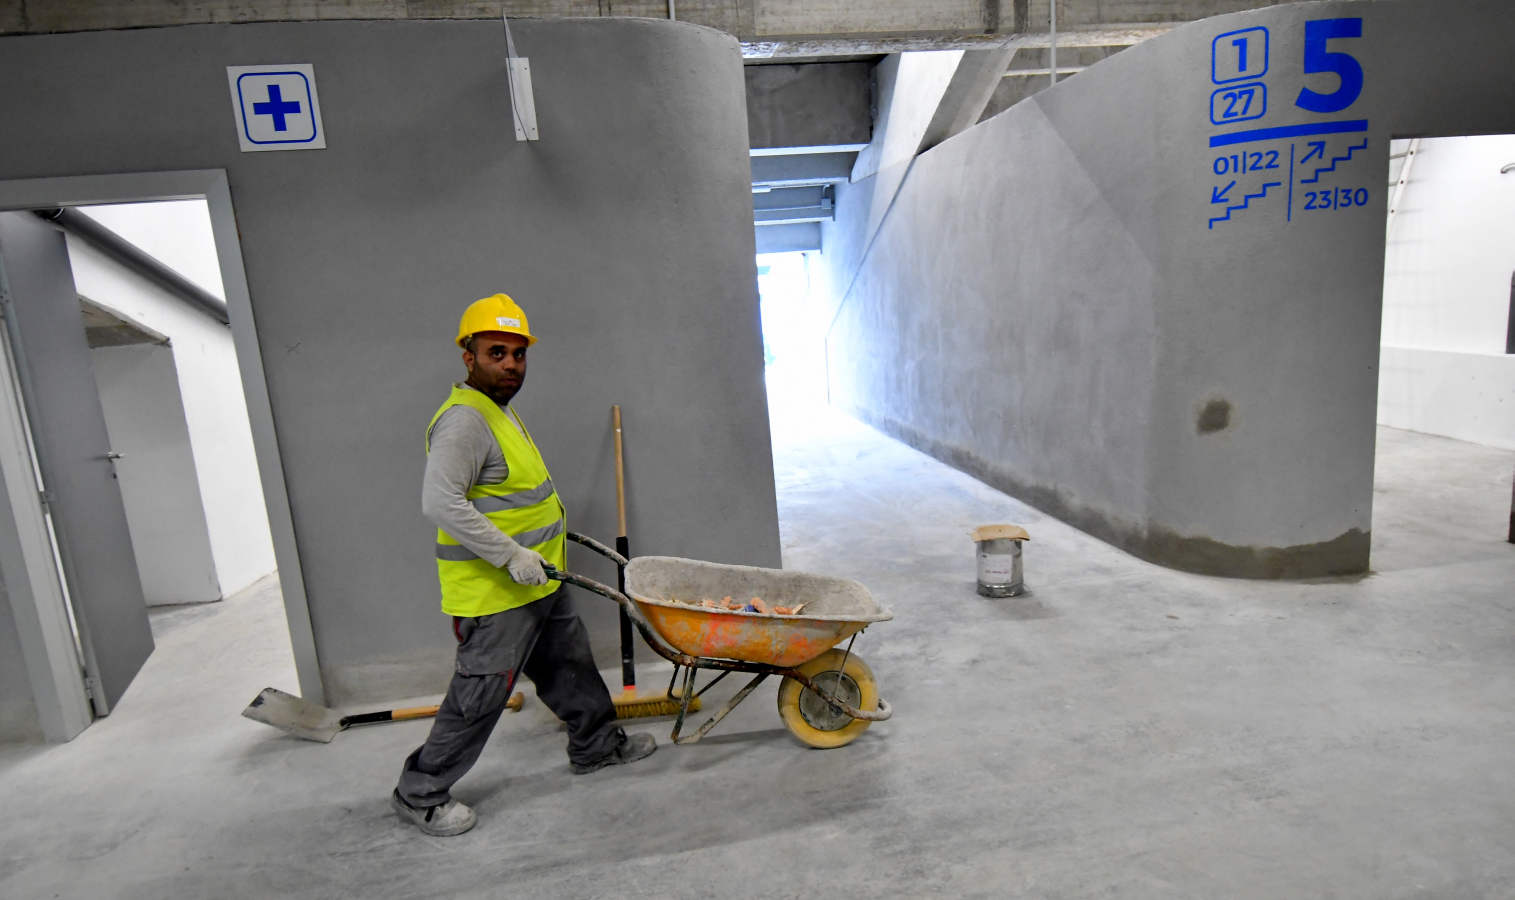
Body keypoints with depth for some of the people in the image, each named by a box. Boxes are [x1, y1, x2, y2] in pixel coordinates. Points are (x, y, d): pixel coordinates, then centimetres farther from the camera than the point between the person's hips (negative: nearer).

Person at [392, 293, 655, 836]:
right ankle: (420, 794, 20)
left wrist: (542, 522, 27)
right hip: (494, 595, -10)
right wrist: (509, 553, -29)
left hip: (537, 584, 10)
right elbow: (440, 502, -30)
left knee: (570, 666, 21)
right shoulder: (464, 419, -21)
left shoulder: (501, 408, 13)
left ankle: (597, 745, 40)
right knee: (479, 696, 1)